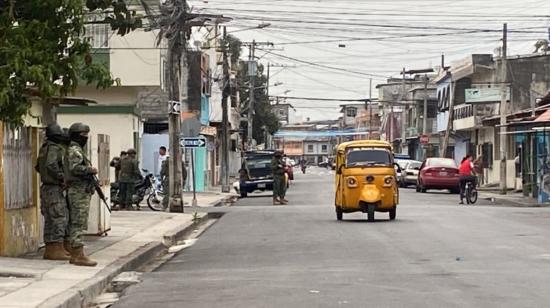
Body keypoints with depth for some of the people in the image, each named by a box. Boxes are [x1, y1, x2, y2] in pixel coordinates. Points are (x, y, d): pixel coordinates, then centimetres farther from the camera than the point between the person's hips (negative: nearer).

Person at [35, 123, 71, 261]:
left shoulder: (44, 148, 13)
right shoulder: (55, 149, -16)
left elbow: (38, 167, 22)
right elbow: (51, 165, -31)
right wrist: (61, 177, -21)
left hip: (46, 188, 10)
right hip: (54, 189, -10)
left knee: (50, 220, 12)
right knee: (59, 219, -7)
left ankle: (50, 250, 16)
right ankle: (56, 250, -8)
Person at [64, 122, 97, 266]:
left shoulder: (77, 150, 20)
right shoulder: (74, 150, -12)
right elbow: (74, 168, -26)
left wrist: (90, 171, 10)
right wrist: (90, 170, -15)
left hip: (80, 191, 11)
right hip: (79, 191, -11)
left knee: (75, 224, 11)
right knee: (79, 224, -11)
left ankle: (74, 254, 14)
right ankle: (79, 255, -12)